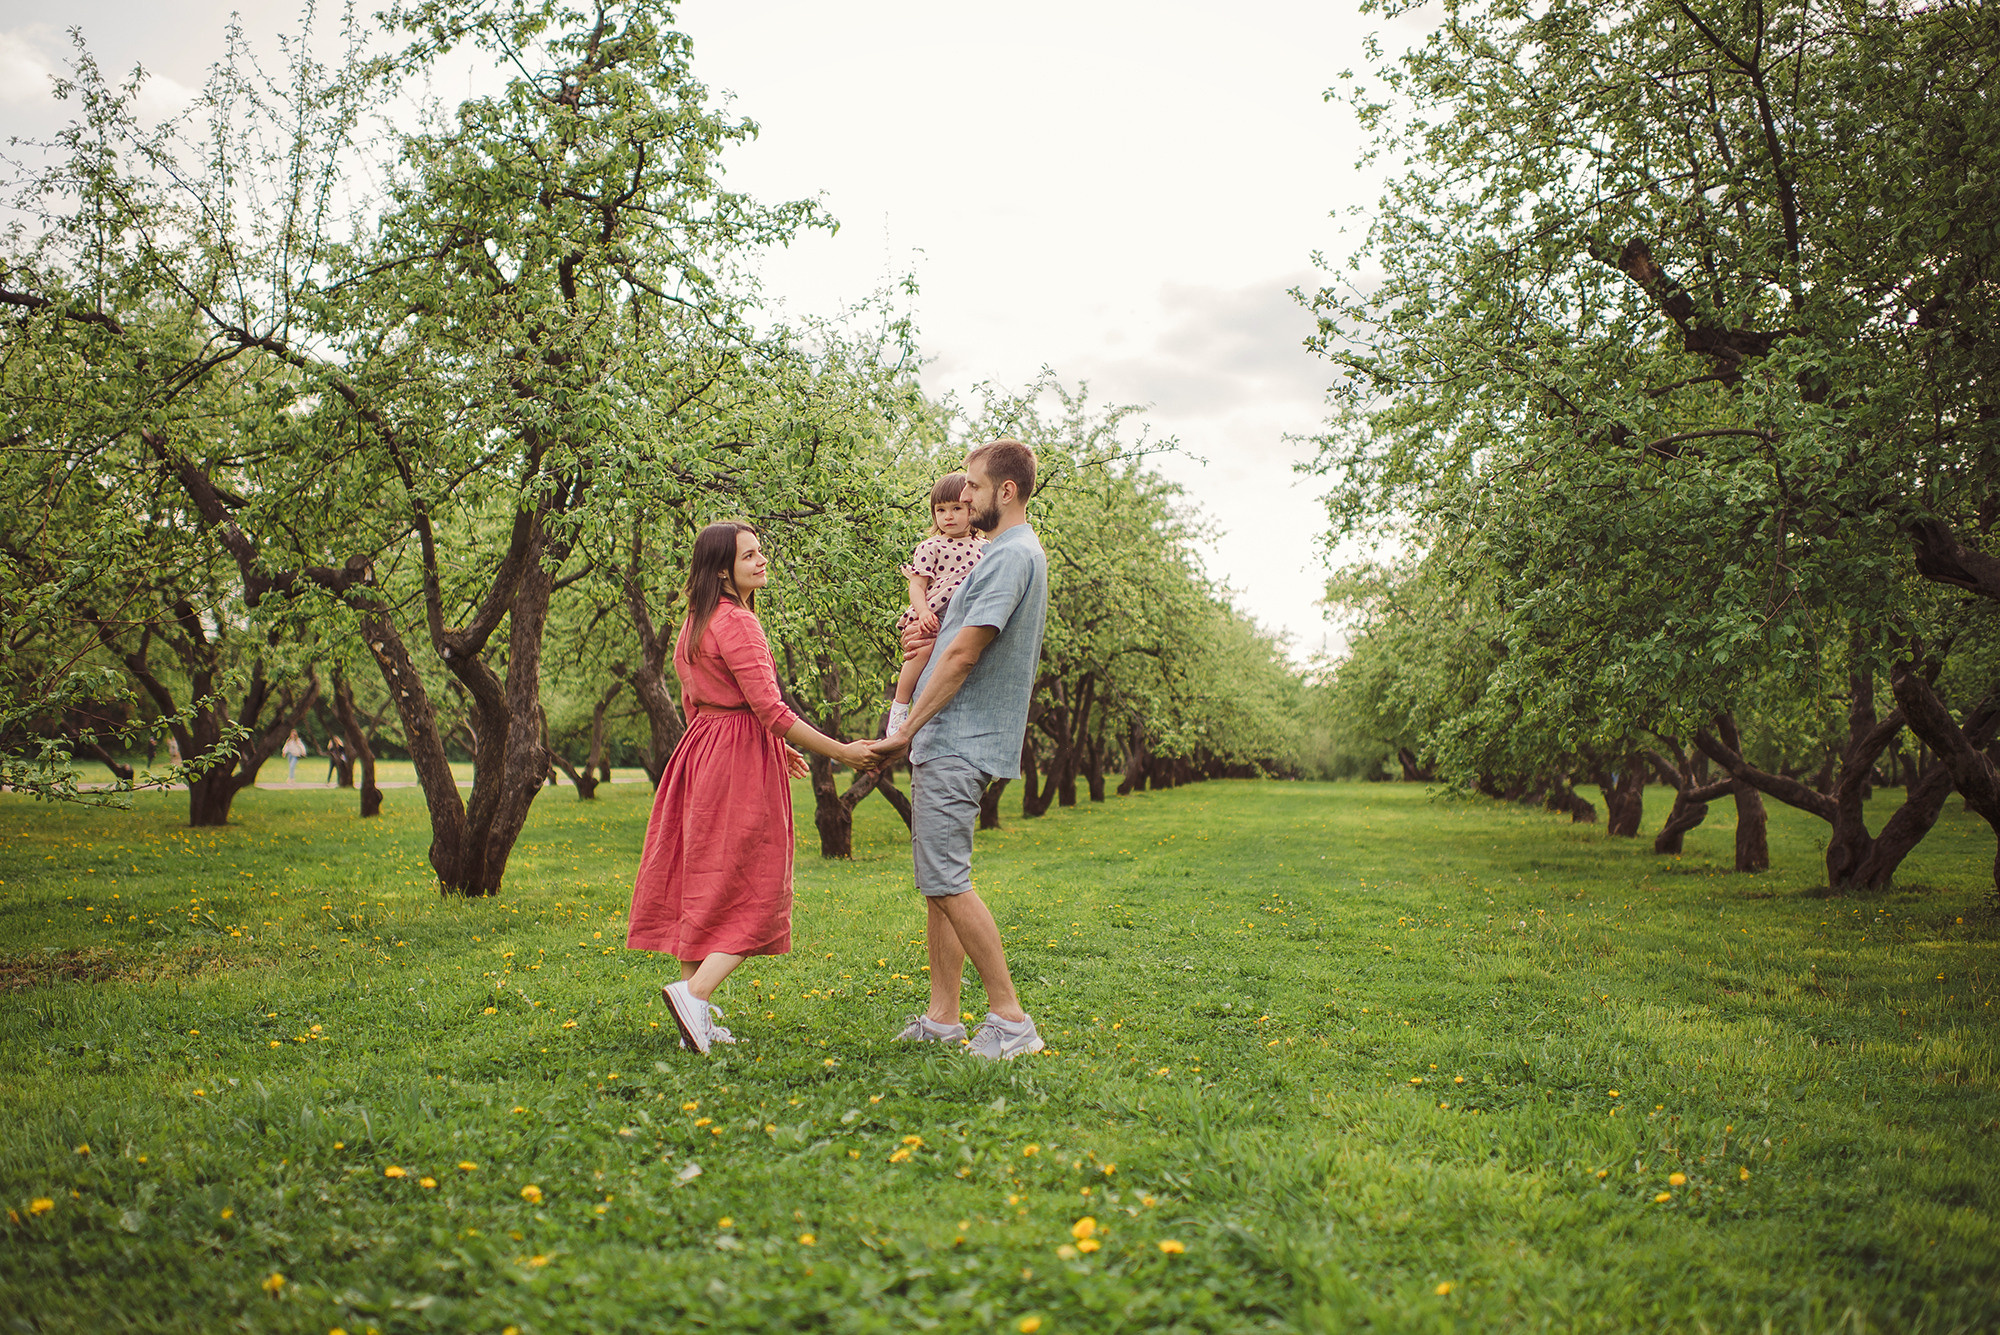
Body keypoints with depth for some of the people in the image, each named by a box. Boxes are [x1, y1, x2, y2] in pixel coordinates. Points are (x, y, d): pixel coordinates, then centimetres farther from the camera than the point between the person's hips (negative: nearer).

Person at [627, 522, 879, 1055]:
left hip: (700, 752, 9)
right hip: (740, 757, -9)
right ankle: (695, 991, -17)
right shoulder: (737, 622, -14)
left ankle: (696, 1021, 12)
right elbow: (770, 709, -19)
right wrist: (841, 752, -15)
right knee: (751, 889, -4)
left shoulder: (696, 622, 15)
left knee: (703, 883, 9)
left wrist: (772, 747, 26)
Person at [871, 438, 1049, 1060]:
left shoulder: (1011, 555, -14)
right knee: (937, 881, 12)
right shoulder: (1012, 553, 20)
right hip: (949, 743, 11)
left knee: (946, 880, -11)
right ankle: (943, 1018, 17)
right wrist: (928, 636, 3)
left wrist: (906, 731, -13)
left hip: (957, 745, -11)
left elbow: (963, 654, -18)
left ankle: (1011, 1018, -5)